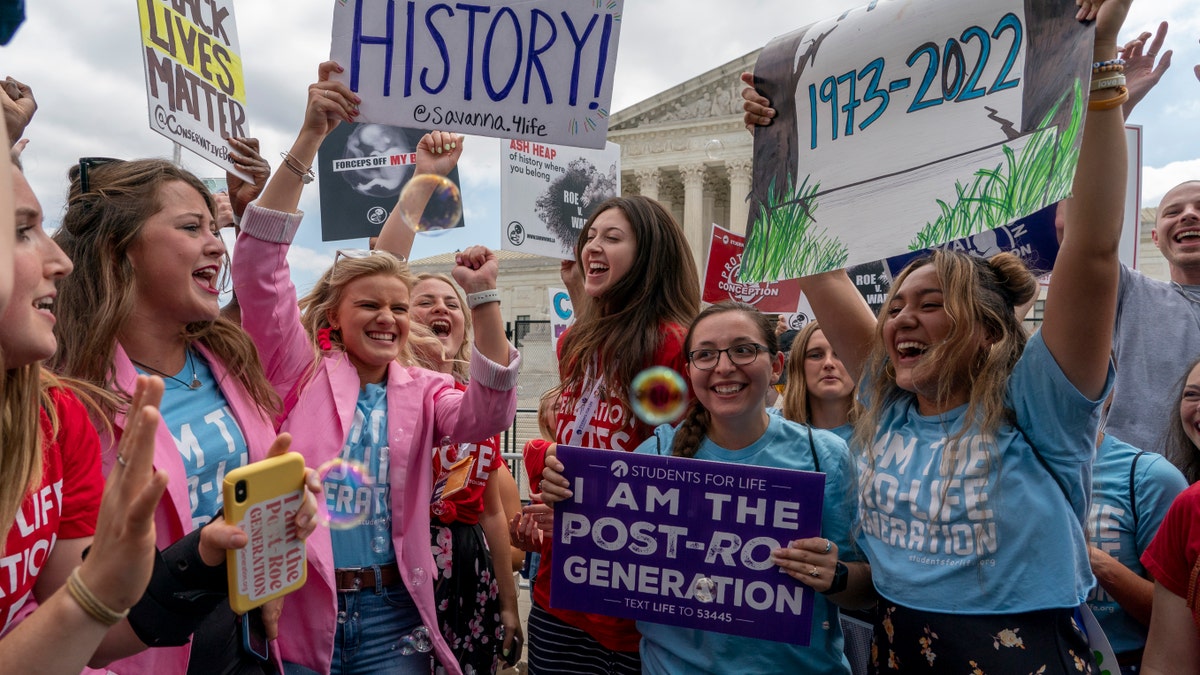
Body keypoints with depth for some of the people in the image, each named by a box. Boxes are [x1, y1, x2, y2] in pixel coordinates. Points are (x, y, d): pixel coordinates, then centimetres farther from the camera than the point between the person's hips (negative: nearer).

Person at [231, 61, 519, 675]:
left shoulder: (419, 391, 7)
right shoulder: (301, 370, -1)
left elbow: (488, 413, -12)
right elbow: (259, 268, -13)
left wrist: (482, 300, -21)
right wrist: (309, 139, -21)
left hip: (391, 615, 3)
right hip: (294, 613, -2)